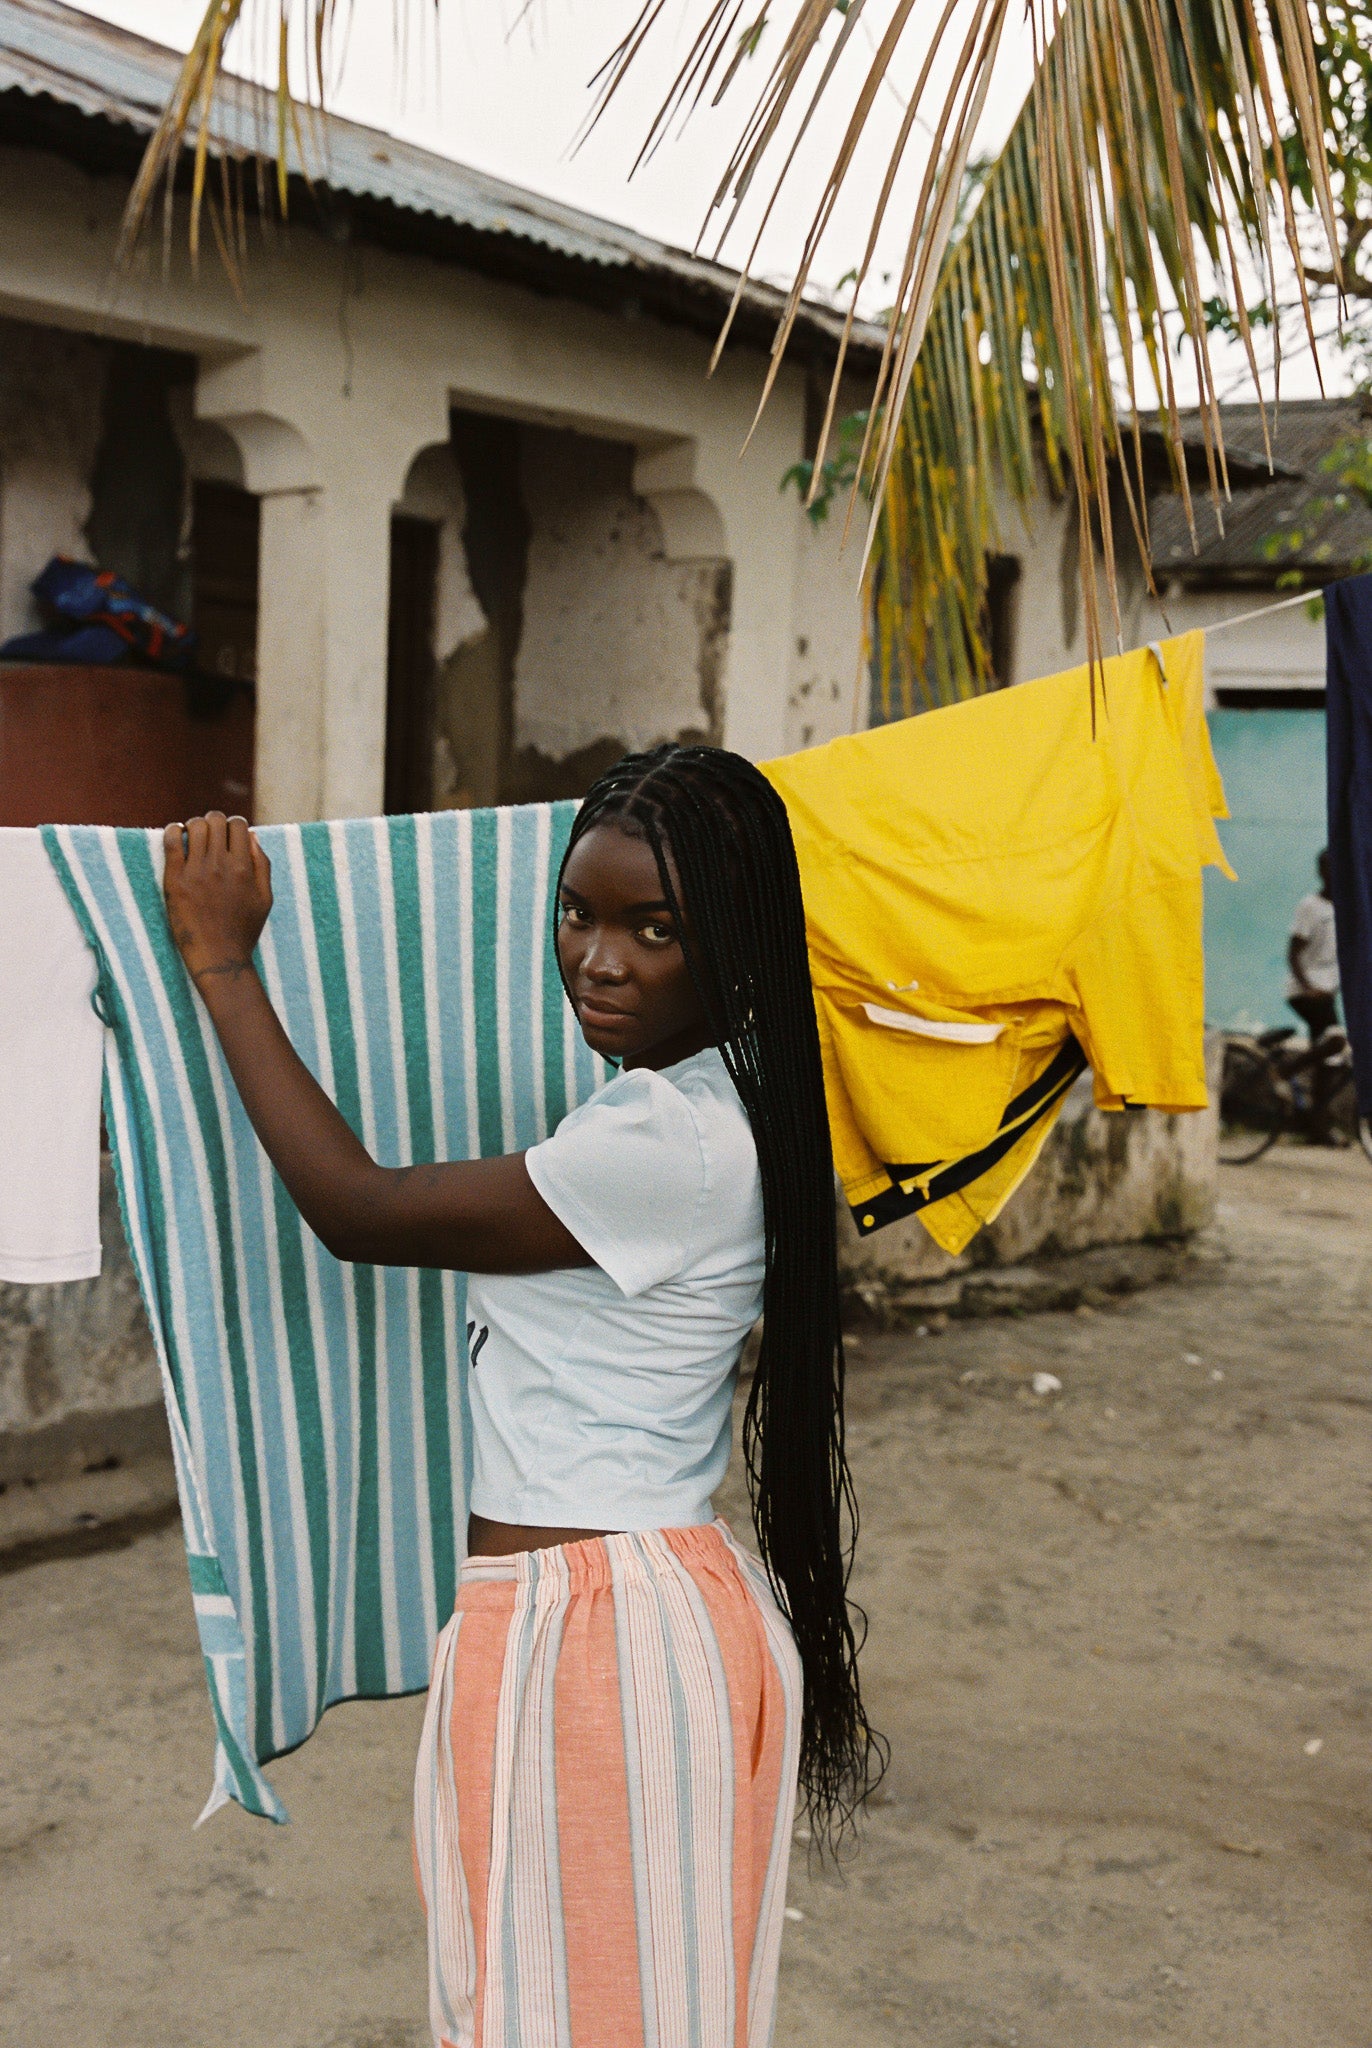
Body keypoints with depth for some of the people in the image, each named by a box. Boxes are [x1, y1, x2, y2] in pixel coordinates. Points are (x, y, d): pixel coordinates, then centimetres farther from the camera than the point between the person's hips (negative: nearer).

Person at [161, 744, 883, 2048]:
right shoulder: (676, 1103, 6)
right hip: (578, 1612, 10)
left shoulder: (673, 1144, -24)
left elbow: (355, 1210, -16)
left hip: (602, 1639, -10)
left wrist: (220, 963, -8)